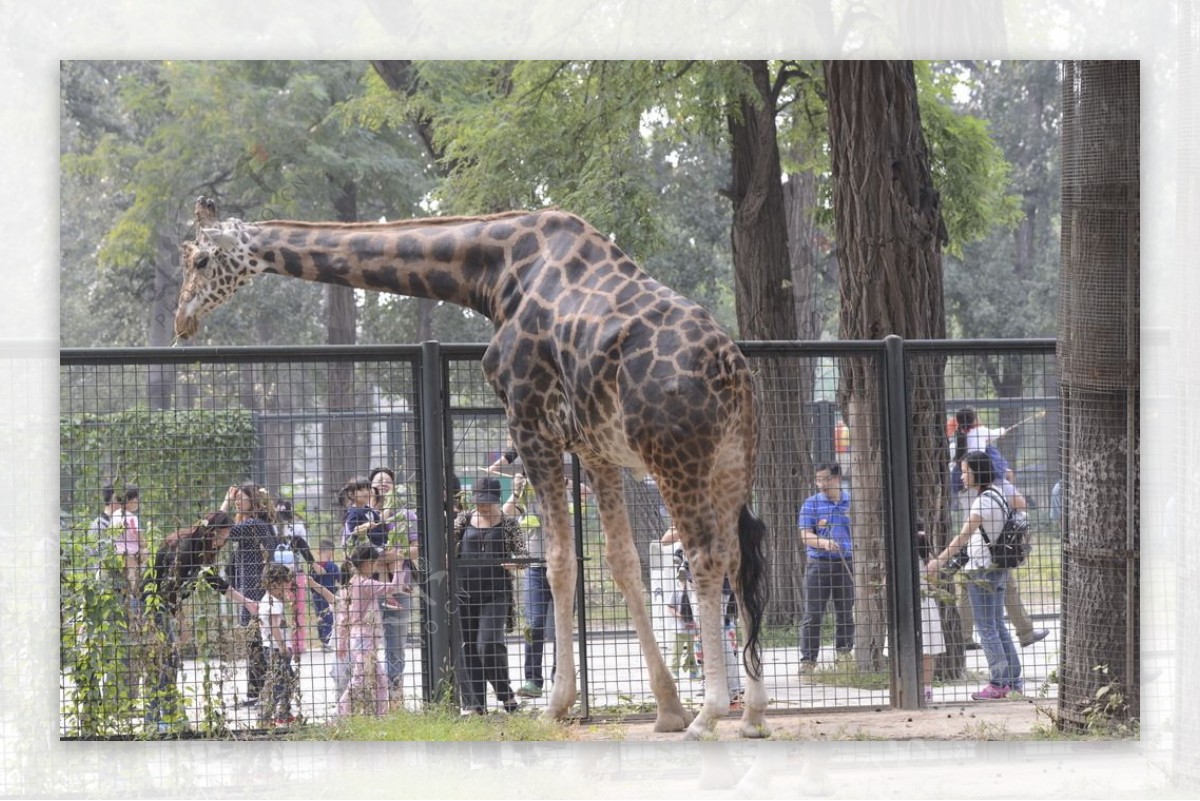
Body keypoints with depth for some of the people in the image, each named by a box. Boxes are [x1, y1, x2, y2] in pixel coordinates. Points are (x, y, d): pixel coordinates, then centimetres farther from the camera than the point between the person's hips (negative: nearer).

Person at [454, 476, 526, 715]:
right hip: (465, 589, 3)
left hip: (495, 591, -3)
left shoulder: (508, 523, 5)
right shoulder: (464, 520, 11)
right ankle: (474, 702, 8)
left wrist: (516, 561, -22)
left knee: (489, 643, -17)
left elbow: (521, 550, 0)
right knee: (467, 647, 2)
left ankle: (505, 693, 2)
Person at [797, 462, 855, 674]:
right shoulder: (811, 504, 3)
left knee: (845, 613, 7)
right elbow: (805, 535, -5)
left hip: (846, 563, 2)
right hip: (819, 563, -2)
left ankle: (844, 655, 18)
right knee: (812, 614, -5)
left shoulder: (850, 502, 9)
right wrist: (824, 543, -25)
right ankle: (807, 660, -4)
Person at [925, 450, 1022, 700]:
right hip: (997, 567, 9)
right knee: (997, 626, 13)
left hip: (983, 570, -9)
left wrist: (939, 560, -21)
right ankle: (1012, 681, 13)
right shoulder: (997, 495, 12)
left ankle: (998, 683, -4)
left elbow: (964, 536, -22)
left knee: (987, 627, -4)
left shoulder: (984, 501, -17)